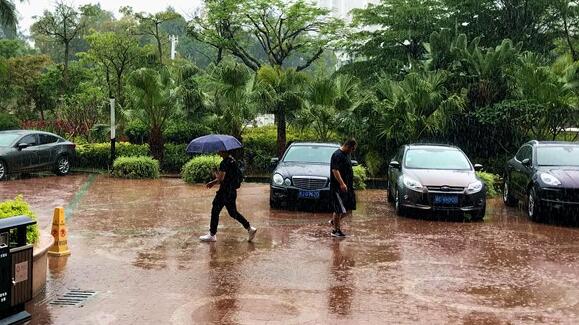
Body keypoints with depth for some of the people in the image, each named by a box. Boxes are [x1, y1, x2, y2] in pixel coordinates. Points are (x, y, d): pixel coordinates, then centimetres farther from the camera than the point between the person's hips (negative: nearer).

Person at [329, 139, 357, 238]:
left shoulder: (346, 154, 15)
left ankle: (334, 221, 25)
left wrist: (350, 183, 25)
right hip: (338, 187, -10)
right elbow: (335, 170, -24)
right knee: (339, 209, -4)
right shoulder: (337, 155, -16)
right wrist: (341, 183, -31)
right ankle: (336, 230, 6)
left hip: (347, 186, 10)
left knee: (349, 208, 10)